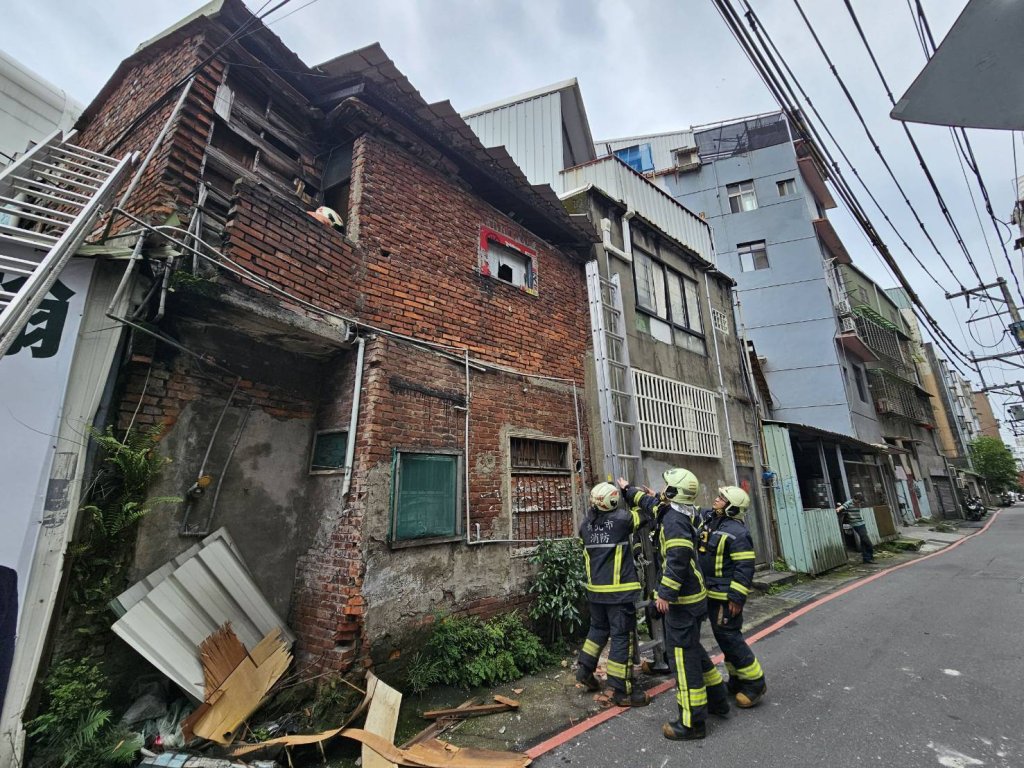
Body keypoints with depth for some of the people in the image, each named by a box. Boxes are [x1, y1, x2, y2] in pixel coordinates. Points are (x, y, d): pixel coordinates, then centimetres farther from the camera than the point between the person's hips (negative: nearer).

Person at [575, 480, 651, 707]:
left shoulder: (586, 524, 0)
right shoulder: (621, 518, -15)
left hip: (595, 589, 6)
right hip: (619, 590, -6)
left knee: (598, 629, 25)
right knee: (623, 637, 5)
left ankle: (585, 668, 29)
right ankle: (622, 691, 13)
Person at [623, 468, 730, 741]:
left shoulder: (674, 518, -21)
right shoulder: (675, 512, 7)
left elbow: (678, 559, -29)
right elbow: (652, 505, 26)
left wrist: (665, 593, -26)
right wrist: (629, 490, 36)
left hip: (682, 599, -10)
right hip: (691, 596, 10)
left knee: (682, 655, 0)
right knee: (692, 649, 23)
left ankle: (692, 723, 10)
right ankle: (718, 700, 37)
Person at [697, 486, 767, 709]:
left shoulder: (736, 532, -22)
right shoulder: (707, 518, 2)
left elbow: (745, 568, -22)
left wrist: (736, 598, -22)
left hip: (726, 596, -8)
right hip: (711, 593, 9)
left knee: (729, 638, -2)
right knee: (724, 637, 19)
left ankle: (755, 683, 16)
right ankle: (737, 680, 34)